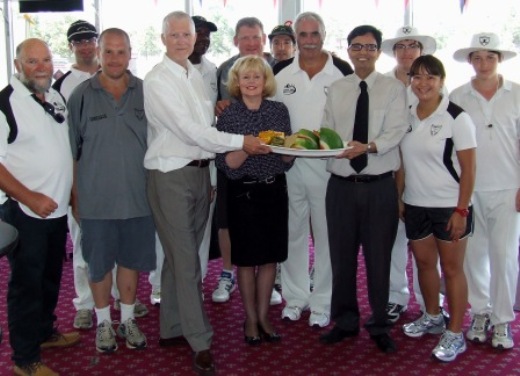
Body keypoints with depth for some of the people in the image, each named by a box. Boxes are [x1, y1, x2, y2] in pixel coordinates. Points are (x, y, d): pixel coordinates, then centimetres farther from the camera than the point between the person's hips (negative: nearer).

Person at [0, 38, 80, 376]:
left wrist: (73, 191, 13)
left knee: (51, 277, 20)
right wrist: (29, 198, -22)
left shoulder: (56, 97, 7)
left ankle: (45, 331, 40)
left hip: (58, 209, 7)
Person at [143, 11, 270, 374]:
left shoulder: (196, 75, 13)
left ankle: (172, 327, 25)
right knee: (186, 259, -4)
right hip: (171, 174, -7)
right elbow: (188, 129, -17)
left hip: (200, 170, 7)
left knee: (181, 255, 14)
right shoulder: (158, 80, -10)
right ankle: (200, 342, 2)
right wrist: (240, 141, -16)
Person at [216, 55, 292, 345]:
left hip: (275, 190, 3)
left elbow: (288, 160, 8)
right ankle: (251, 318, 22)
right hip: (244, 193, -3)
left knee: (271, 256, 9)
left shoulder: (279, 111, 4)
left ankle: (263, 315, 25)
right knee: (246, 258, 6)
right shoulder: (229, 116, -5)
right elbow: (226, 164, -10)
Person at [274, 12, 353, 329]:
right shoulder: (281, 72, 5)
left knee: (327, 234, 5)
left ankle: (322, 302, 18)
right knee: (293, 232, 12)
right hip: (288, 164, 3)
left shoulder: (343, 72, -3)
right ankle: (295, 296, 26)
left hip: (328, 165, -2)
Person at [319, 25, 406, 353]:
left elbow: (396, 131, -11)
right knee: (342, 256, 10)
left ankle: (379, 326, 22)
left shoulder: (394, 88, 1)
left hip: (380, 186, -2)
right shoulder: (336, 90, 10)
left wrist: (369, 147, -29)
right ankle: (345, 321, 27)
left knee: (379, 257, 5)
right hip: (342, 185, 3)